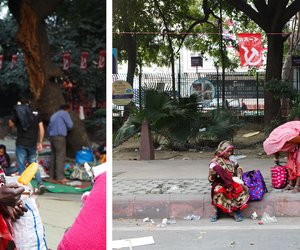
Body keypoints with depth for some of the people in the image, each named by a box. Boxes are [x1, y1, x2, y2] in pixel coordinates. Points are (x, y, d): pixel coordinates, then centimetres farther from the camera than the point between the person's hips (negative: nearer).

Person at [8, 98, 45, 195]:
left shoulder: (17, 111, -2)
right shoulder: (35, 112, 7)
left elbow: (11, 124, 6)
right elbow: (41, 129, 4)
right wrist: (40, 142, 9)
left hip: (21, 143, -3)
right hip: (32, 143, 3)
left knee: (21, 166, 4)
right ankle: (40, 183, -4)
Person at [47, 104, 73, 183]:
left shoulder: (54, 115, 24)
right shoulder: (64, 113, 1)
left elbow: (49, 127, 27)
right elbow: (70, 125, -3)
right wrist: (66, 128, 17)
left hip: (52, 137, 8)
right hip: (59, 137, -8)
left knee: (53, 156, 10)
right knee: (60, 157, -11)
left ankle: (53, 176, 10)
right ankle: (60, 177, -16)